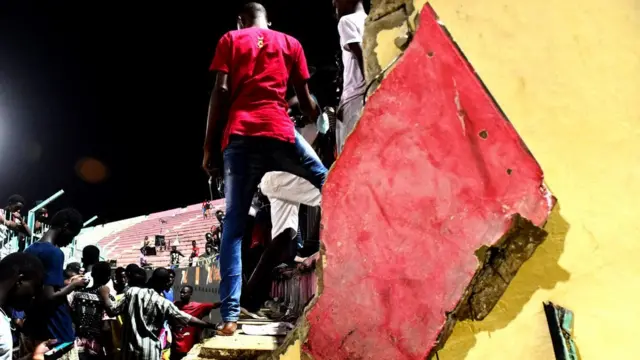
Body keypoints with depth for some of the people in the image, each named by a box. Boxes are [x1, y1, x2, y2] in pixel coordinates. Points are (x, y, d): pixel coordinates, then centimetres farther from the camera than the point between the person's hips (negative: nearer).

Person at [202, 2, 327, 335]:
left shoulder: (230, 39, 16)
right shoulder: (290, 43, 20)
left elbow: (220, 92, 4)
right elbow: (305, 98, 18)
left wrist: (209, 146, 4)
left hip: (240, 136, 0)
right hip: (279, 131, 0)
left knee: (234, 225, 0)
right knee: (326, 183, 23)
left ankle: (230, 316, -7)